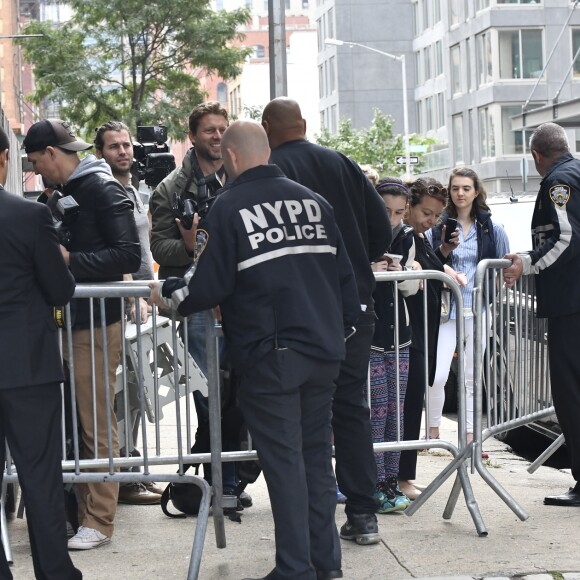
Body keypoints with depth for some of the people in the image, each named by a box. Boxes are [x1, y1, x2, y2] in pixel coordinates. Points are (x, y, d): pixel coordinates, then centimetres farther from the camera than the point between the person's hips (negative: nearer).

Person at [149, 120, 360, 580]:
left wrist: (167, 294, 8)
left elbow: (209, 284, -10)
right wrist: (345, 326, 23)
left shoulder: (230, 208, -7)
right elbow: (344, 273, 13)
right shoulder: (313, 201, 10)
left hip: (269, 355, -5)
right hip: (325, 349, 6)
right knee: (317, 452, 13)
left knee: (283, 459, -1)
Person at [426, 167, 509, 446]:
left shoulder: (492, 229, 7)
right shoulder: (437, 226, 2)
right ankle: (433, 431, 6)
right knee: (437, 376, -11)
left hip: (478, 311, 2)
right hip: (445, 309, -2)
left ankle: (469, 437, 14)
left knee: (472, 377, 7)